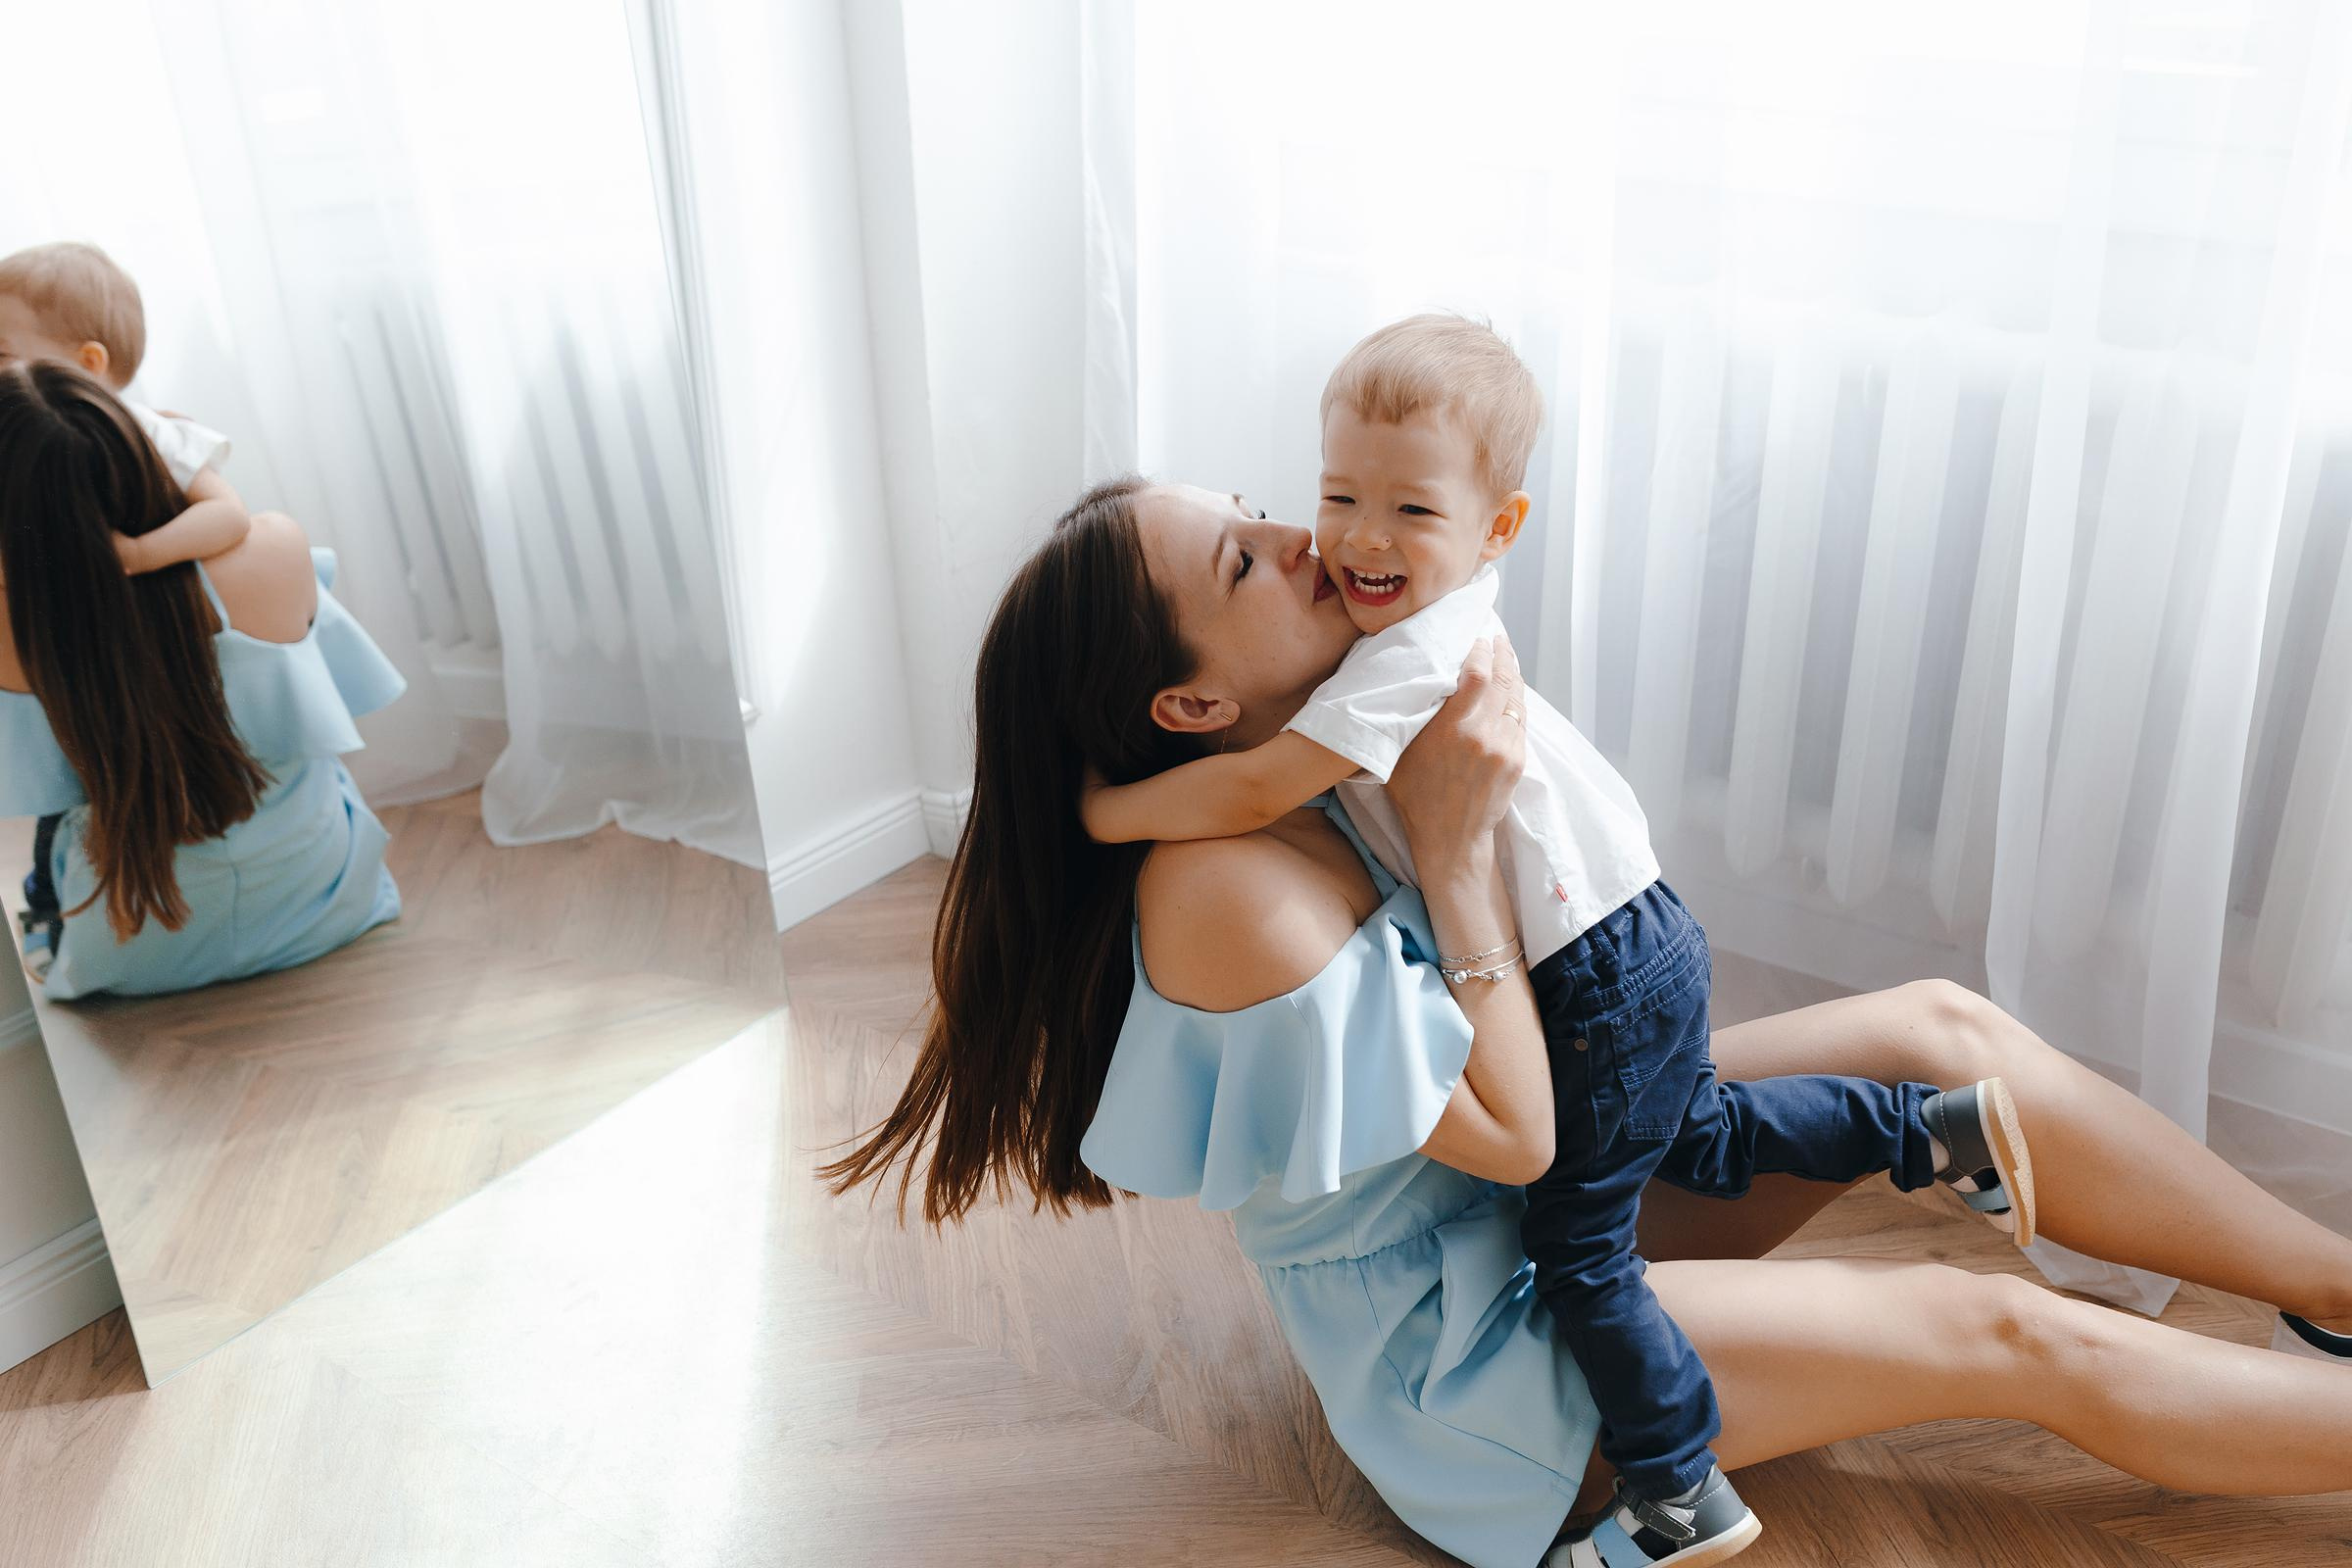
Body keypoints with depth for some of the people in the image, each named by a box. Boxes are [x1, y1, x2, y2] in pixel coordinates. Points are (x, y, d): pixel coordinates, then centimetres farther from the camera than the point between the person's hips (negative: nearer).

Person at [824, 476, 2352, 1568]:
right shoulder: (1225, 891, -33)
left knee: (1943, 1028, -1)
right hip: (1470, 1346, -8)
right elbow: (1511, 1138, -25)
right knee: (2012, 1336, -9)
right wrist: (1456, 842, -30)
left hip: (1537, 1205, 8)